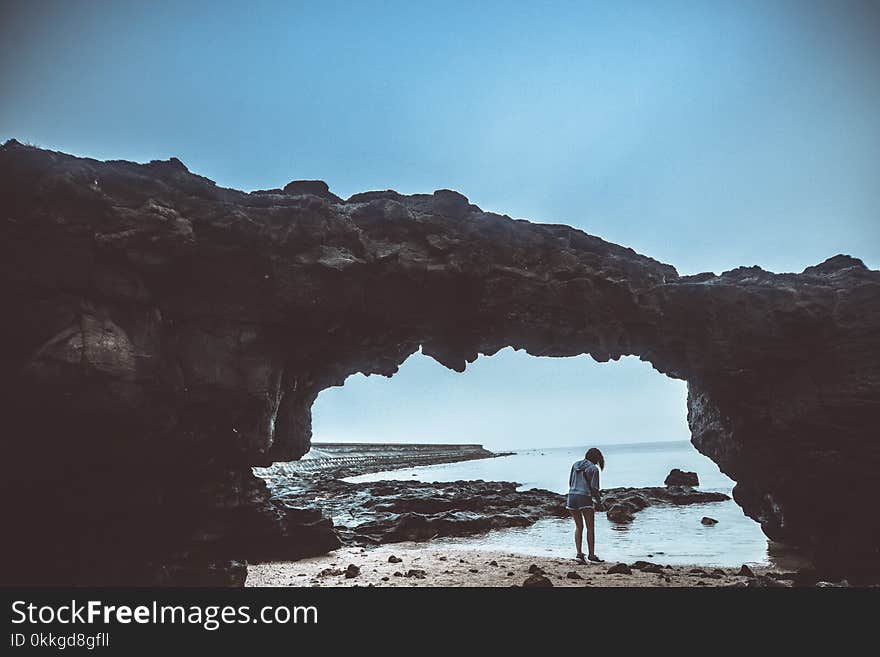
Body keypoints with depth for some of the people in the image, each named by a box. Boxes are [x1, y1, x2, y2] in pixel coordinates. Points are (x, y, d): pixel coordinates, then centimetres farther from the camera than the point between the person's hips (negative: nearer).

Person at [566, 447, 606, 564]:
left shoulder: (575, 464, 13)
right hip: (584, 498, -5)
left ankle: (579, 553, 7)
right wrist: (599, 503, 3)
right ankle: (591, 554, 11)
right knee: (590, 527, 8)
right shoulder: (594, 469, -4)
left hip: (571, 497, 6)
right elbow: (594, 488, -7)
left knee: (578, 526, 14)